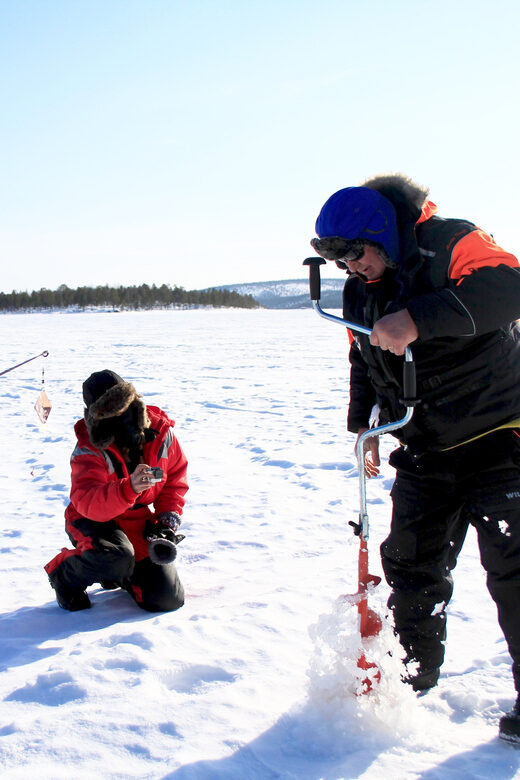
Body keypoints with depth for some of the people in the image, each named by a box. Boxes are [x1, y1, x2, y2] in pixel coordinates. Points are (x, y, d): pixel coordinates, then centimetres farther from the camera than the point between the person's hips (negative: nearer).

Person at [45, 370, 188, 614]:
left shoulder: (161, 432, -10)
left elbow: (176, 478, 6)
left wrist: (168, 520, -5)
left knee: (167, 599, -6)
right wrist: (128, 488, -54)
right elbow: (86, 502, -37)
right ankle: (65, 576, -5)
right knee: (118, 556, -39)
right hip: (93, 523, -4)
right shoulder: (88, 451, -22)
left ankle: (119, 574, 26)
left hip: (139, 524, 5)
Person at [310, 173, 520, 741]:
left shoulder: (450, 244, -15)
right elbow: (364, 362, 21)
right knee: (411, 565, 11)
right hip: (425, 455, 7)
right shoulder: (360, 292, 7)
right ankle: (413, 674, 30)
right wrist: (364, 424, 13)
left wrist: (420, 319, -43)